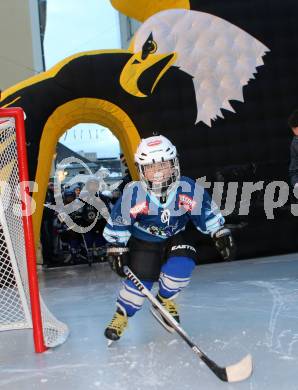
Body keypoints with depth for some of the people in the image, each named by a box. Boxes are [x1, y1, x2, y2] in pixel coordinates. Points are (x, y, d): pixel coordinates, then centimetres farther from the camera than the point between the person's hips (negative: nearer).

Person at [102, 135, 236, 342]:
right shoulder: (133, 194, -27)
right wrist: (117, 249, -10)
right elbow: (118, 223, -13)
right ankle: (121, 315, 18)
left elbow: (207, 213, -7)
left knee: (181, 267, -24)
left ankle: (165, 301, 7)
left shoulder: (189, 189, -23)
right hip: (143, 241, -1)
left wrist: (221, 234, -9)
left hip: (175, 238, 2)